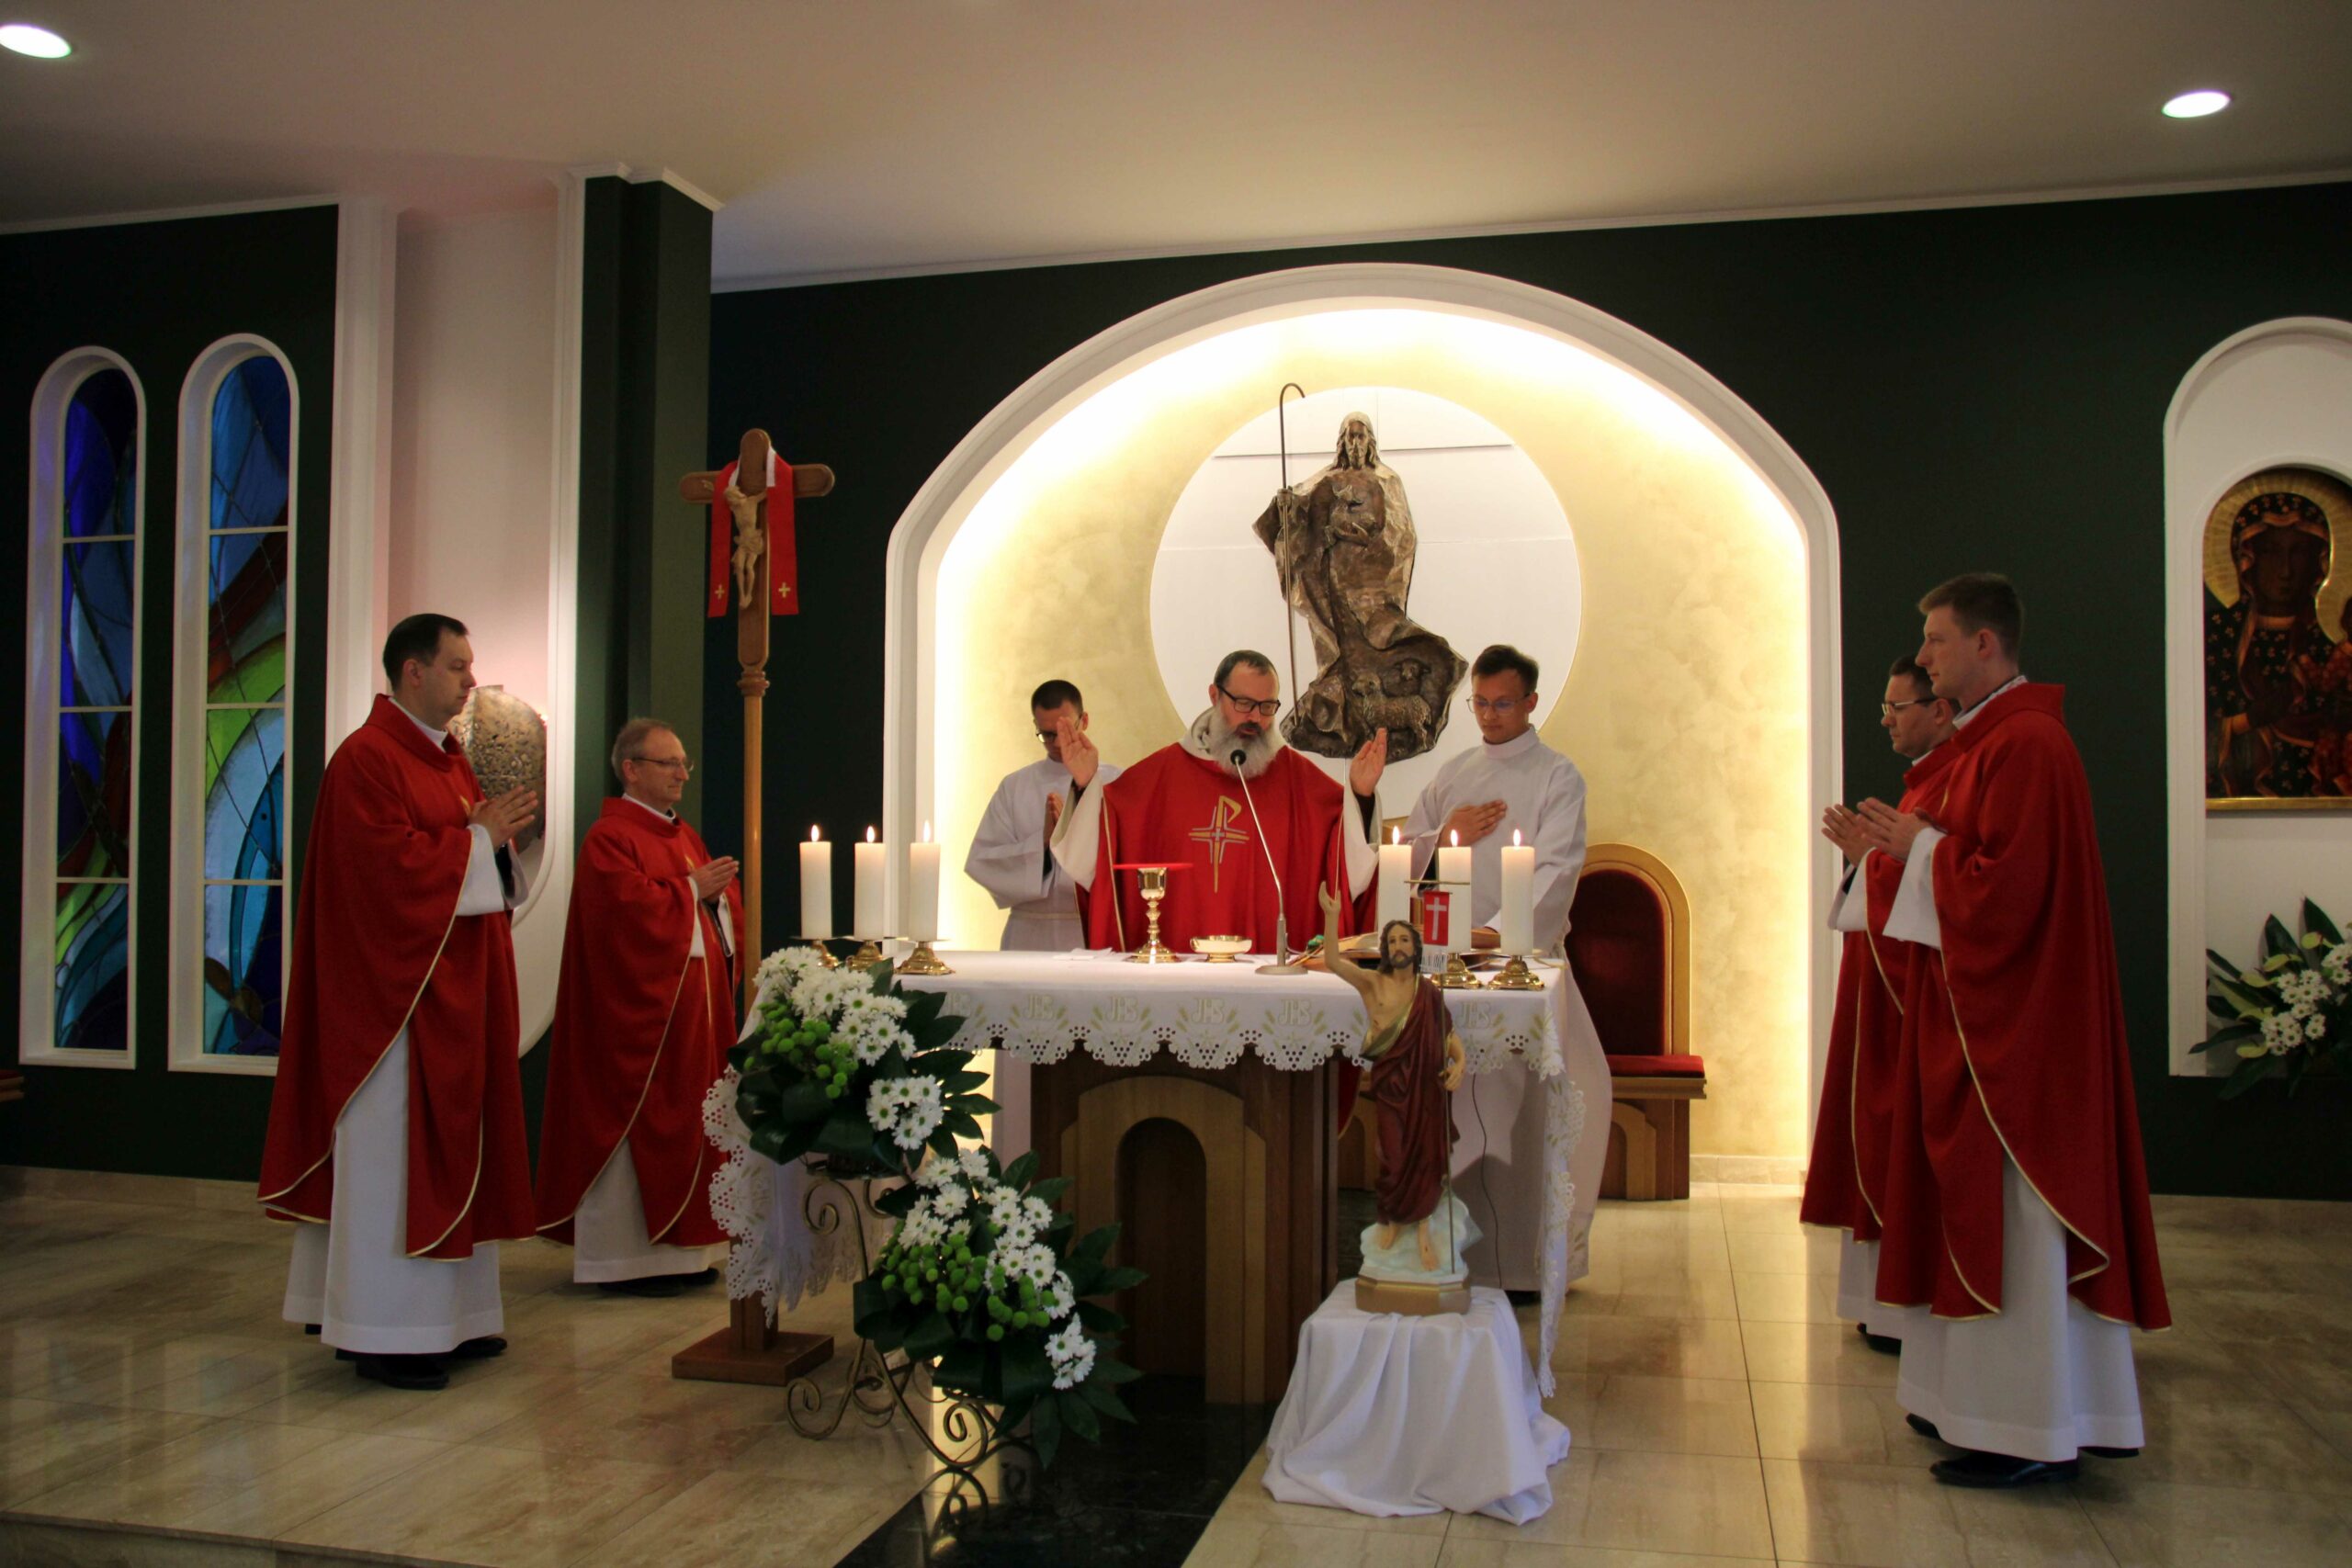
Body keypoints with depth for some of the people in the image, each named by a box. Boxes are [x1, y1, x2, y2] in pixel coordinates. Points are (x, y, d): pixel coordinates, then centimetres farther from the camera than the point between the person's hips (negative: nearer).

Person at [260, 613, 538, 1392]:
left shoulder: (448, 758, 16)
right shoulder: (366, 759, -13)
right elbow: (391, 866, -22)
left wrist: (500, 834, 1)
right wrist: (478, 838, -13)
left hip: (457, 987, 10)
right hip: (396, 986, -10)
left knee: (450, 1144, 12)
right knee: (394, 1150, -4)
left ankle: (448, 1314, 20)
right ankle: (384, 1331, 4)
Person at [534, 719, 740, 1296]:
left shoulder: (684, 834, 18)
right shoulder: (609, 838, -10)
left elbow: (724, 899, 18)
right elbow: (625, 909, -23)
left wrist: (720, 892, -4)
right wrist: (690, 889, -14)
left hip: (694, 1004, 9)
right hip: (639, 1007, -9)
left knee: (684, 1121, 11)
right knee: (636, 1123, -4)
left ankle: (678, 1248, 19)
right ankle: (624, 1257, 4)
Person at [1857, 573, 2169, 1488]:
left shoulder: (2026, 744, -18)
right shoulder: (1990, 737, 15)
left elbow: (2007, 888, -24)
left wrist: (1922, 846, -11)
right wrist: (1909, 845, 9)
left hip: (2015, 1020, -11)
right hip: (1980, 1010, 11)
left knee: (2013, 1213, -4)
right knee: (1980, 1206, 14)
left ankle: (2033, 1435, 5)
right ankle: (1988, 1397, 24)